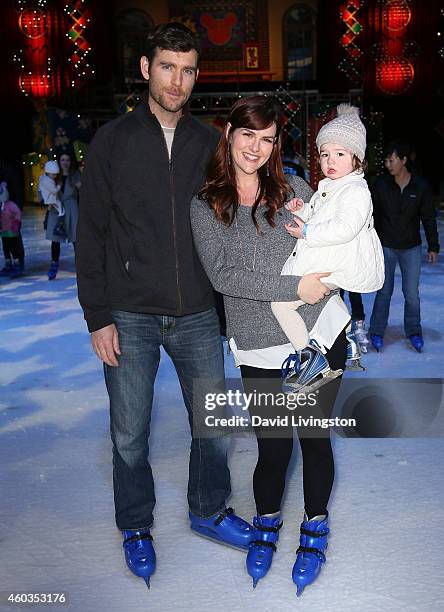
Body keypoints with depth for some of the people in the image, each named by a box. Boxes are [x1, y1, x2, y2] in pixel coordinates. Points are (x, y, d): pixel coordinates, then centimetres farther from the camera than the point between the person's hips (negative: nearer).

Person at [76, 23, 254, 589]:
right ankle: (135, 526, 32)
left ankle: (209, 511, 36)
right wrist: (98, 316, -7)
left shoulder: (209, 144, 7)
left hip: (197, 316, 3)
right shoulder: (114, 140, 0)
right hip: (130, 318, -2)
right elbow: (91, 234, -2)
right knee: (129, 434, 9)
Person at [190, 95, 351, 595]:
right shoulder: (205, 206, 1)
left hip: (320, 334, 1)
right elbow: (221, 275, -12)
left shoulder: (293, 189, 4)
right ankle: (266, 525, 37)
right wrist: (294, 288, -17)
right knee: (272, 448, 5)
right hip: (259, 350, -1)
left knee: (314, 437, 10)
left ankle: (314, 530, 35)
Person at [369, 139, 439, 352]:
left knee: (412, 293, 4)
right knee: (384, 291, 4)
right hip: (385, 246, 0)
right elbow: (371, 215, 1)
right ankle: (377, 332, 16)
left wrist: (433, 247, 1)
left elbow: (429, 218, 1)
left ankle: (414, 332, 20)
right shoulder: (381, 184, -7)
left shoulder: (421, 187, -6)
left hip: (411, 247, 0)